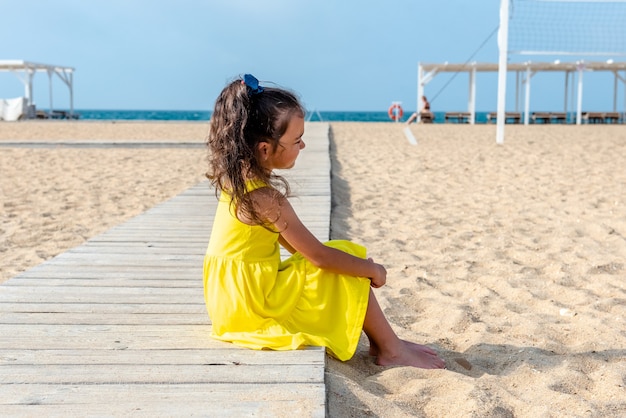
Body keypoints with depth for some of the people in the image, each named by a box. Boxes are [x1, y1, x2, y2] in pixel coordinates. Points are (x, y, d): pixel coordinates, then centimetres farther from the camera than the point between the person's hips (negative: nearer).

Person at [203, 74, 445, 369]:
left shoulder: (239, 179, 4)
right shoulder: (265, 197, -25)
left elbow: (297, 245, 13)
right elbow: (319, 256, -22)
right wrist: (372, 269, -7)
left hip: (233, 298, 9)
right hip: (255, 303, -9)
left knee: (342, 258, 15)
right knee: (347, 266, -4)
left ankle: (380, 341, 14)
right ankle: (390, 350, 6)